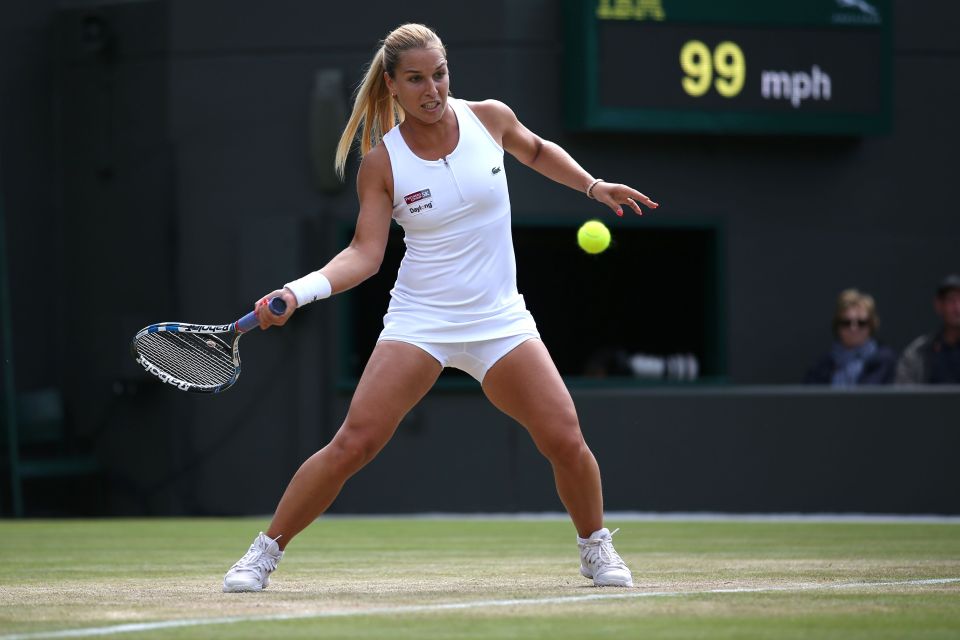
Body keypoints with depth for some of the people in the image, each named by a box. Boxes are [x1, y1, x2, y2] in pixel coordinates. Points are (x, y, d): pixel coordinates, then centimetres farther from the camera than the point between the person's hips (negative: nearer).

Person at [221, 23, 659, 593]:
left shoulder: (489, 118, -1)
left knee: (566, 440, -10)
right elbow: (365, 253, -11)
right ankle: (265, 552, -1)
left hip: (498, 320, 2)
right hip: (420, 322, -2)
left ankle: (596, 548, 17)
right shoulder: (381, 163, -7)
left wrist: (593, 185, 16)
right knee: (352, 444, -15)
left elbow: (537, 150, 22)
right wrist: (298, 291, -24)